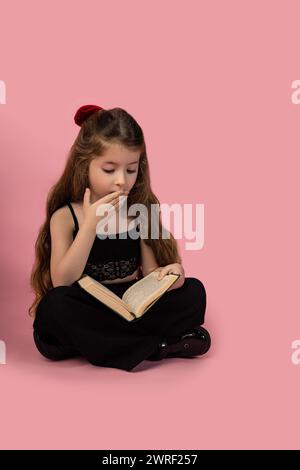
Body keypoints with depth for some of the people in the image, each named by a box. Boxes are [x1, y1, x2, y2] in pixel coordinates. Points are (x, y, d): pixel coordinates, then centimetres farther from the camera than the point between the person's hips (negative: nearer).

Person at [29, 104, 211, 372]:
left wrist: (167, 273, -23)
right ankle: (157, 347, -25)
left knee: (193, 291, -16)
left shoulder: (139, 211, 2)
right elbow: (61, 283, -16)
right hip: (86, 312, -2)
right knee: (53, 307, -34)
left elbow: (149, 272, 3)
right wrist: (91, 223, -23)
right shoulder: (65, 216, -6)